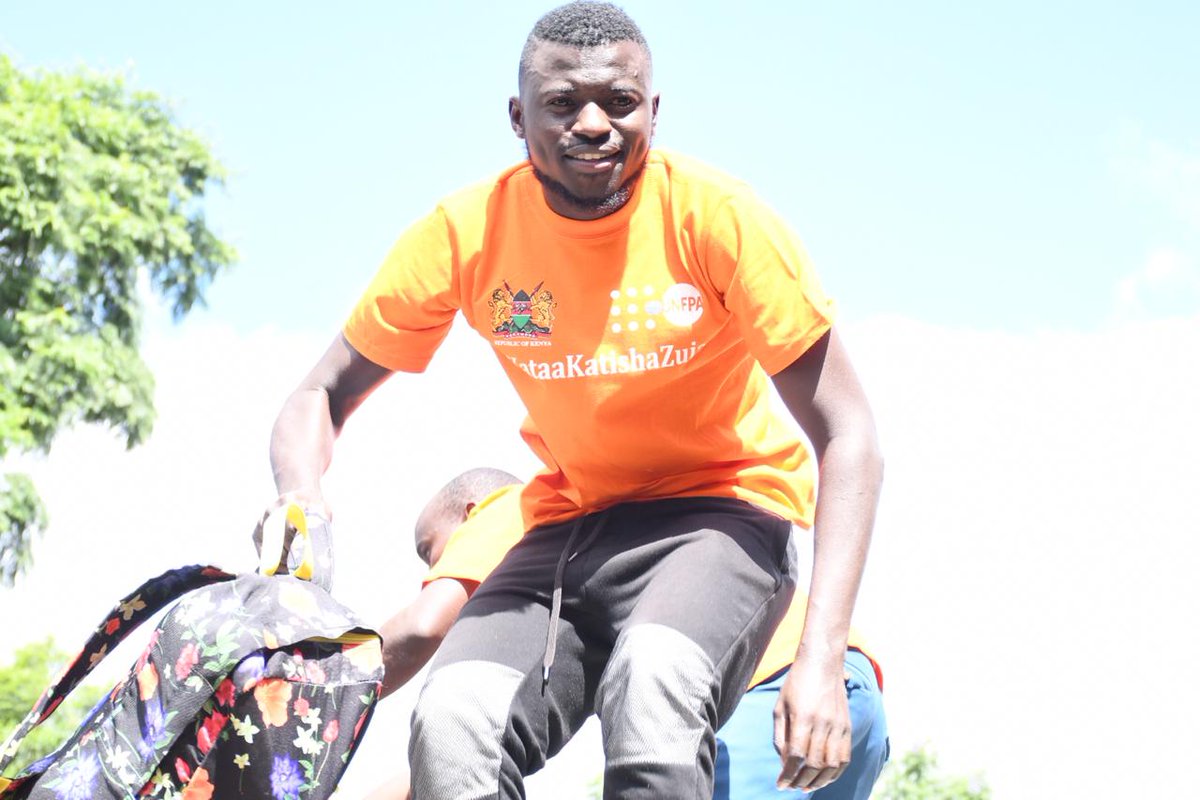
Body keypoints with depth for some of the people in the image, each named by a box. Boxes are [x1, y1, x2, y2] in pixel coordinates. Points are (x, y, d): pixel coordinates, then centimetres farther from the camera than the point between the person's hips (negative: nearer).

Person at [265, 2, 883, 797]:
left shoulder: (717, 216, -16)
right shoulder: (465, 233, -8)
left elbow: (847, 436, -15)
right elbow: (323, 397, 1)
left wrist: (822, 655, -26)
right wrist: (301, 507, -23)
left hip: (720, 512, -3)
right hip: (570, 523, 3)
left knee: (653, 683, -36)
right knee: (452, 723, -26)